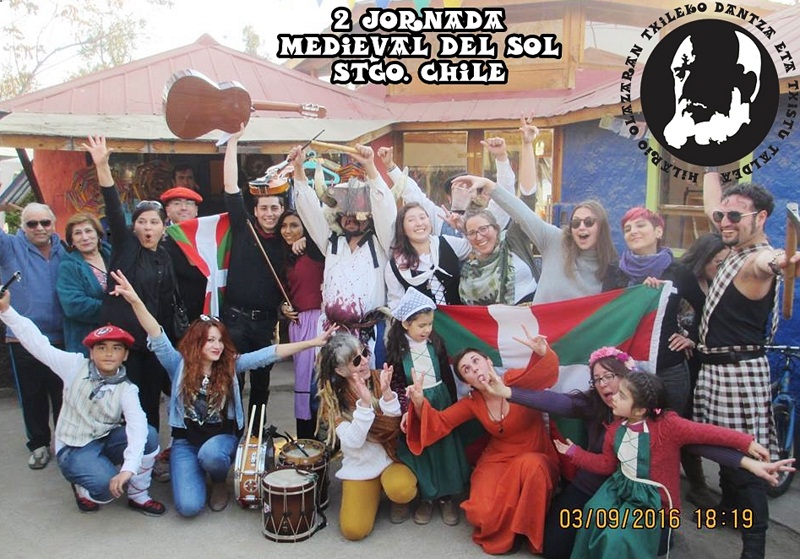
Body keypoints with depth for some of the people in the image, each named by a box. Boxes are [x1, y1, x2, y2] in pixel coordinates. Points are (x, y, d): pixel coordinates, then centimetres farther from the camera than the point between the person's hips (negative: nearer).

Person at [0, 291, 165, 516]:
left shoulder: (126, 389, -12)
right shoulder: (76, 366, -9)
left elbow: (137, 425, -28)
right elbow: (38, 344, -13)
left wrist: (128, 468, -43)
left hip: (107, 441, 2)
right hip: (73, 448, -2)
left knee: (149, 435, -27)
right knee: (108, 486, -30)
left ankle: (138, 496, -4)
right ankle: (83, 488, 10)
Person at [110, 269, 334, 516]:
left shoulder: (231, 365, -3)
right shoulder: (179, 365, -6)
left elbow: (268, 354, -11)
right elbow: (158, 338, -20)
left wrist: (311, 343, -19)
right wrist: (135, 301, -37)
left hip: (221, 437, 0)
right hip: (186, 440, 0)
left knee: (210, 454, -37)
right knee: (189, 506, -19)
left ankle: (220, 483, 1)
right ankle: (193, 469, 17)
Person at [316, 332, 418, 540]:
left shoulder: (379, 379, -9)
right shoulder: (332, 397, -11)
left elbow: (394, 427, -14)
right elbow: (353, 441, -21)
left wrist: (386, 392, -31)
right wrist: (365, 403, -34)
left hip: (391, 457, 0)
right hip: (359, 466, 1)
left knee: (400, 489, -33)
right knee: (353, 530, -14)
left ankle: (400, 500, 6)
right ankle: (375, 490, 16)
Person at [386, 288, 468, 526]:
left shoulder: (436, 342, -3)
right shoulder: (396, 349, -10)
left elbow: (447, 375, 5)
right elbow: (395, 383, -10)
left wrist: (453, 403, 9)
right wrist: (406, 409, -19)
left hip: (440, 400, 2)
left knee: (445, 449, 8)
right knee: (419, 452, 8)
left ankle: (446, 496, 25)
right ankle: (425, 497, 25)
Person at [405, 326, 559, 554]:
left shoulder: (516, 381, -14)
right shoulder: (472, 403, -1)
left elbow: (542, 372, -34)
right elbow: (440, 423, -4)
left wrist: (541, 352, -58)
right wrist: (419, 402, -25)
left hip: (535, 459, -2)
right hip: (498, 459, 2)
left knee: (530, 466, -39)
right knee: (483, 513, -25)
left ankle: (531, 532, -15)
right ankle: (502, 528, 12)